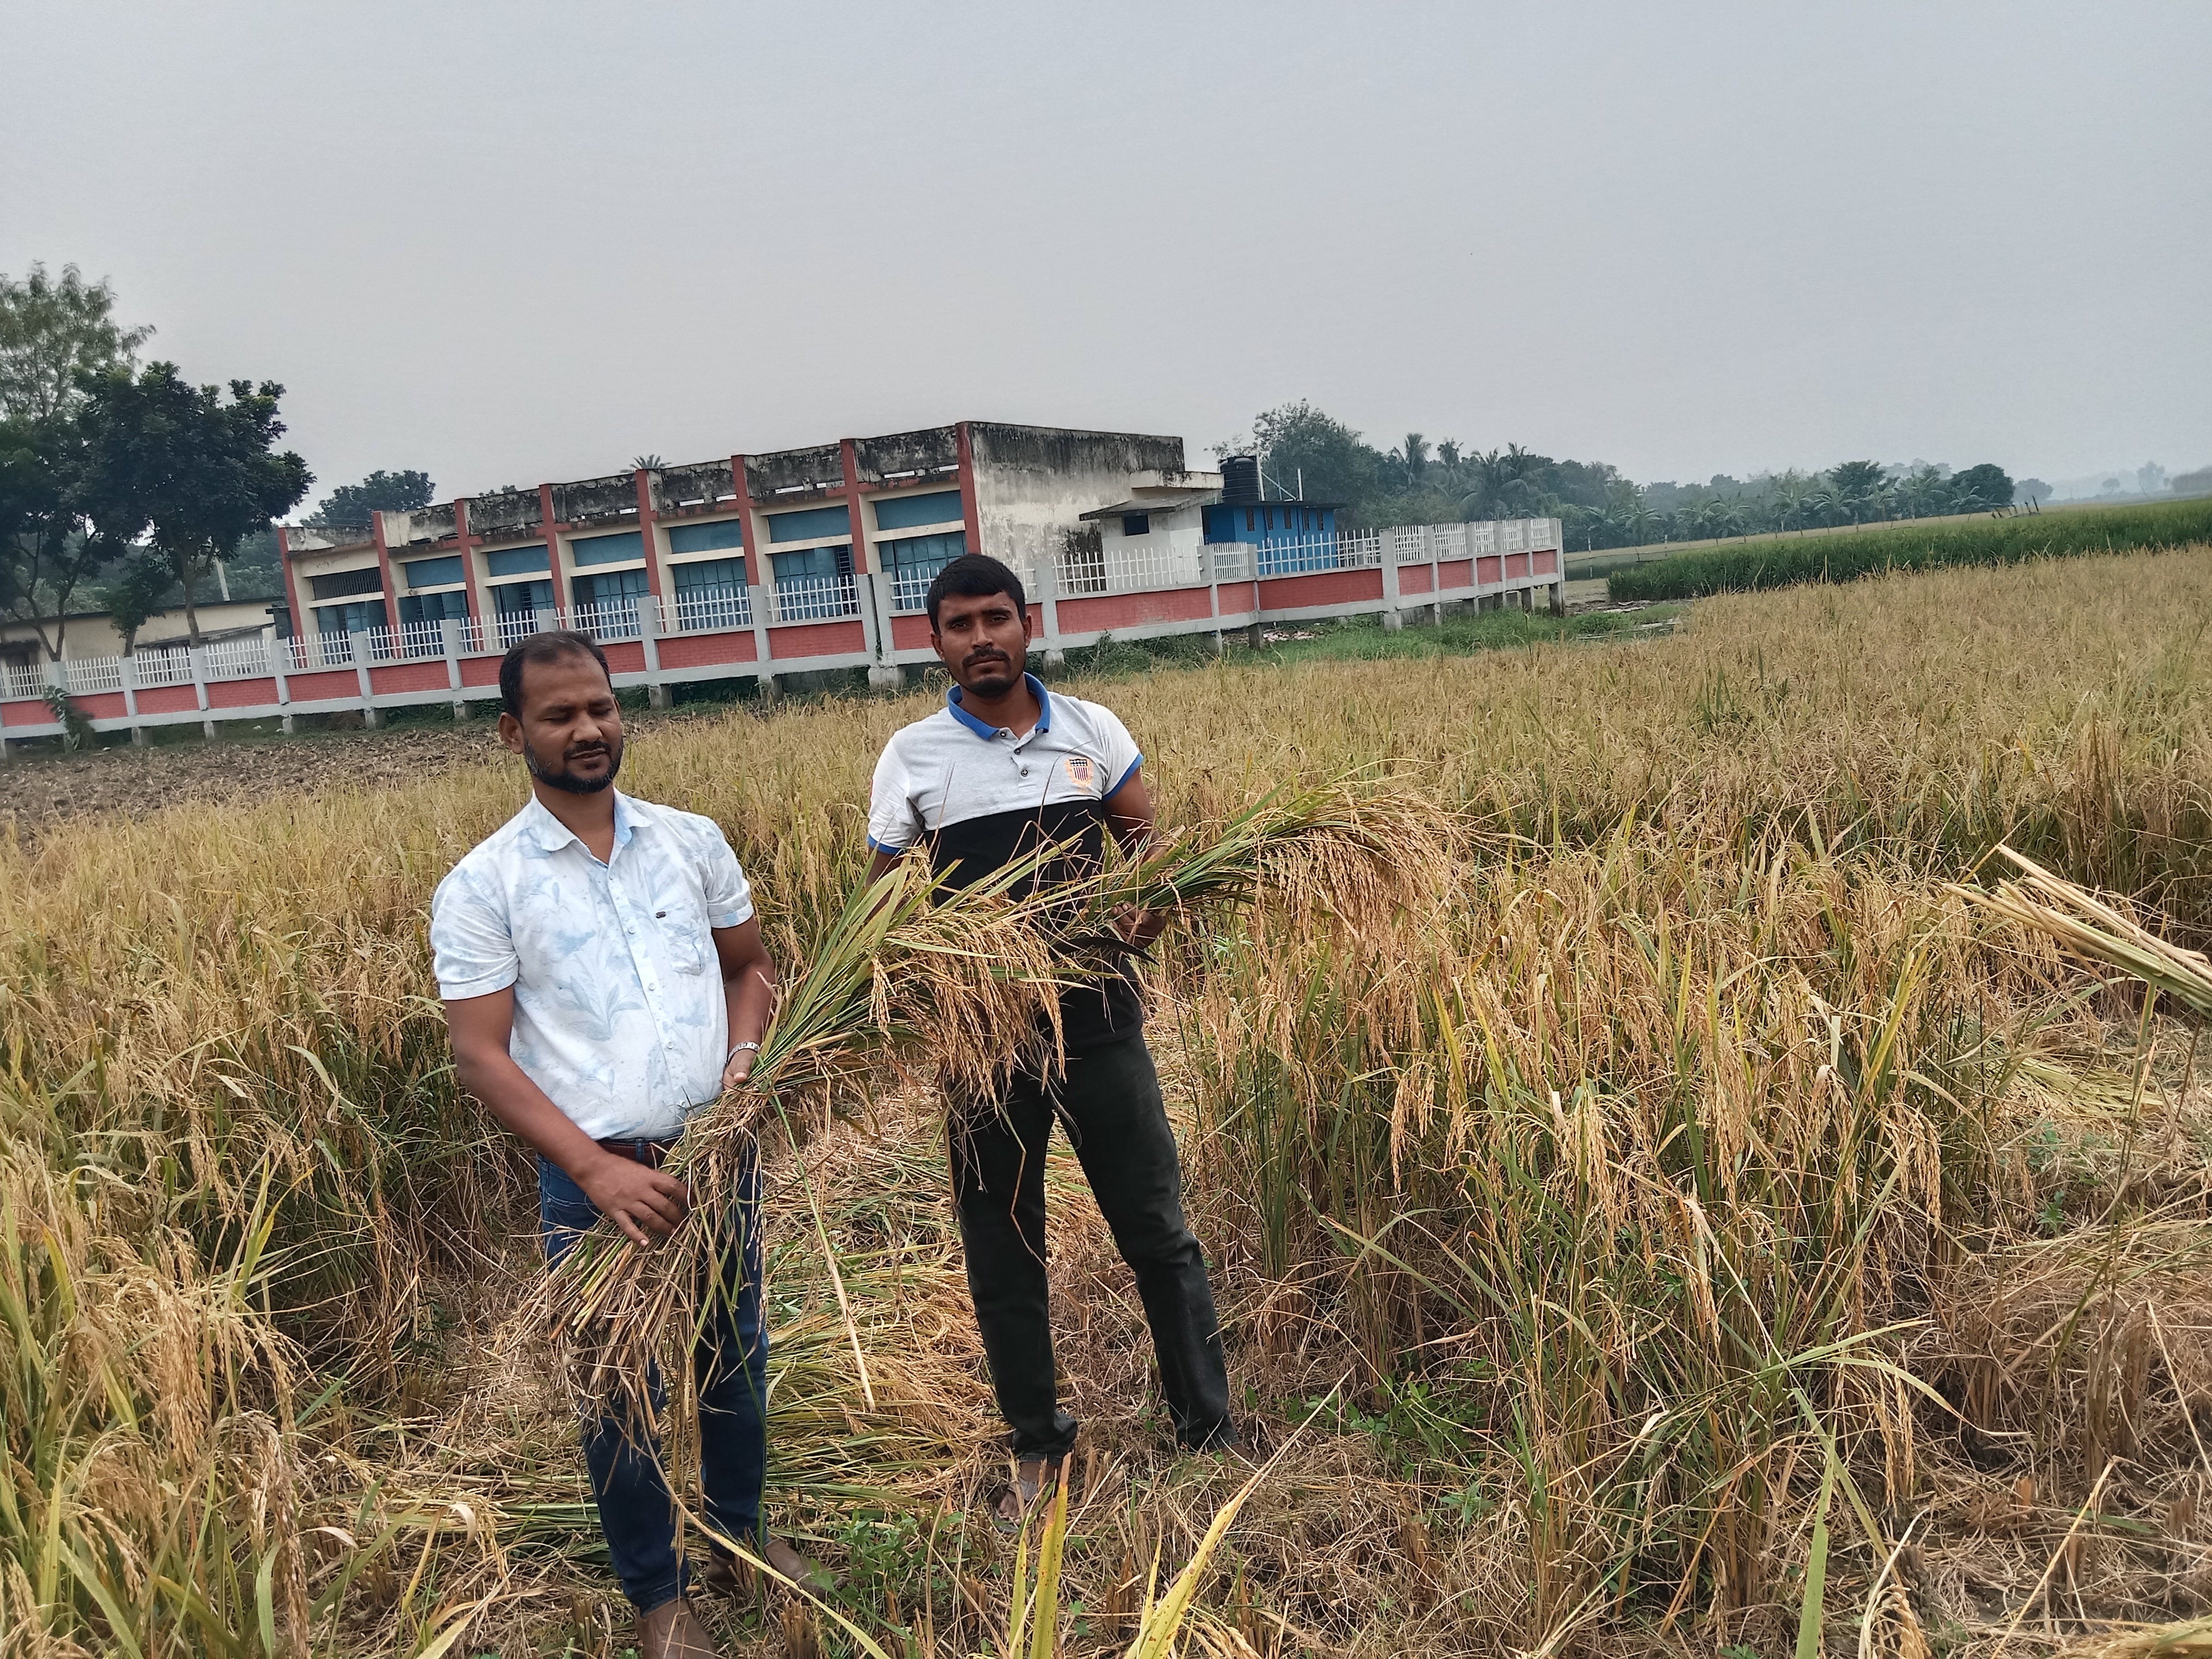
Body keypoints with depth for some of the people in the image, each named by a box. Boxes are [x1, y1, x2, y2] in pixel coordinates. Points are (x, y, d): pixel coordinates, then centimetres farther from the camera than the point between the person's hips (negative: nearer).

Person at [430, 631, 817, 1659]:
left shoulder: (692, 841, 2)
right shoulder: (482, 886, -8)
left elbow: (749, 967, 12)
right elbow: (479, 1055, -12)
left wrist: (742, 1057, -9)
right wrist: (596, 1169, -21)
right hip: (594, 1179, -3)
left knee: (733, 1360, 19)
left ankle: (740, 1534, 43)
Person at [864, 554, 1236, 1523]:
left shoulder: (1091, 732, 2)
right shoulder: (912, 756, -2)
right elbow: (881, 898, 3)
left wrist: (1146, 911, -12)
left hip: (1096, 1017, 1)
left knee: (1158, 1232, 8)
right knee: (1002, 1250, 11)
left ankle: (1210, 1433, 25)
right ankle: (1037, 1446, 30)